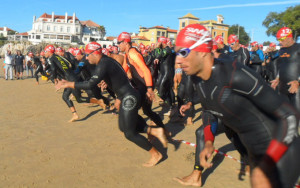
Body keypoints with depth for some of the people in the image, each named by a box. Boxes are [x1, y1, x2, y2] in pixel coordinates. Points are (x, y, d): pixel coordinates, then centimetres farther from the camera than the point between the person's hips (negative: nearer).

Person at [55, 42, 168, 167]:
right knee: (123, 127, 19)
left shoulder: (103, 65, -19)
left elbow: (90, 84, -28)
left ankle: (155, 154, 13)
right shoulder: (106, 60, 10)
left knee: (129, 133, -1)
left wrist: (69, 84, -21)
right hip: (127, 97, 10)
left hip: (129, 98, -10)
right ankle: (155, 131, 17)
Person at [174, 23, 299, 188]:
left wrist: (265, 168, -28)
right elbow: (210, 112, 13)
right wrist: (208, 143, -3)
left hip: (279, 151, -7)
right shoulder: (199, 81, -6)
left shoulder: (235, 76, -30)